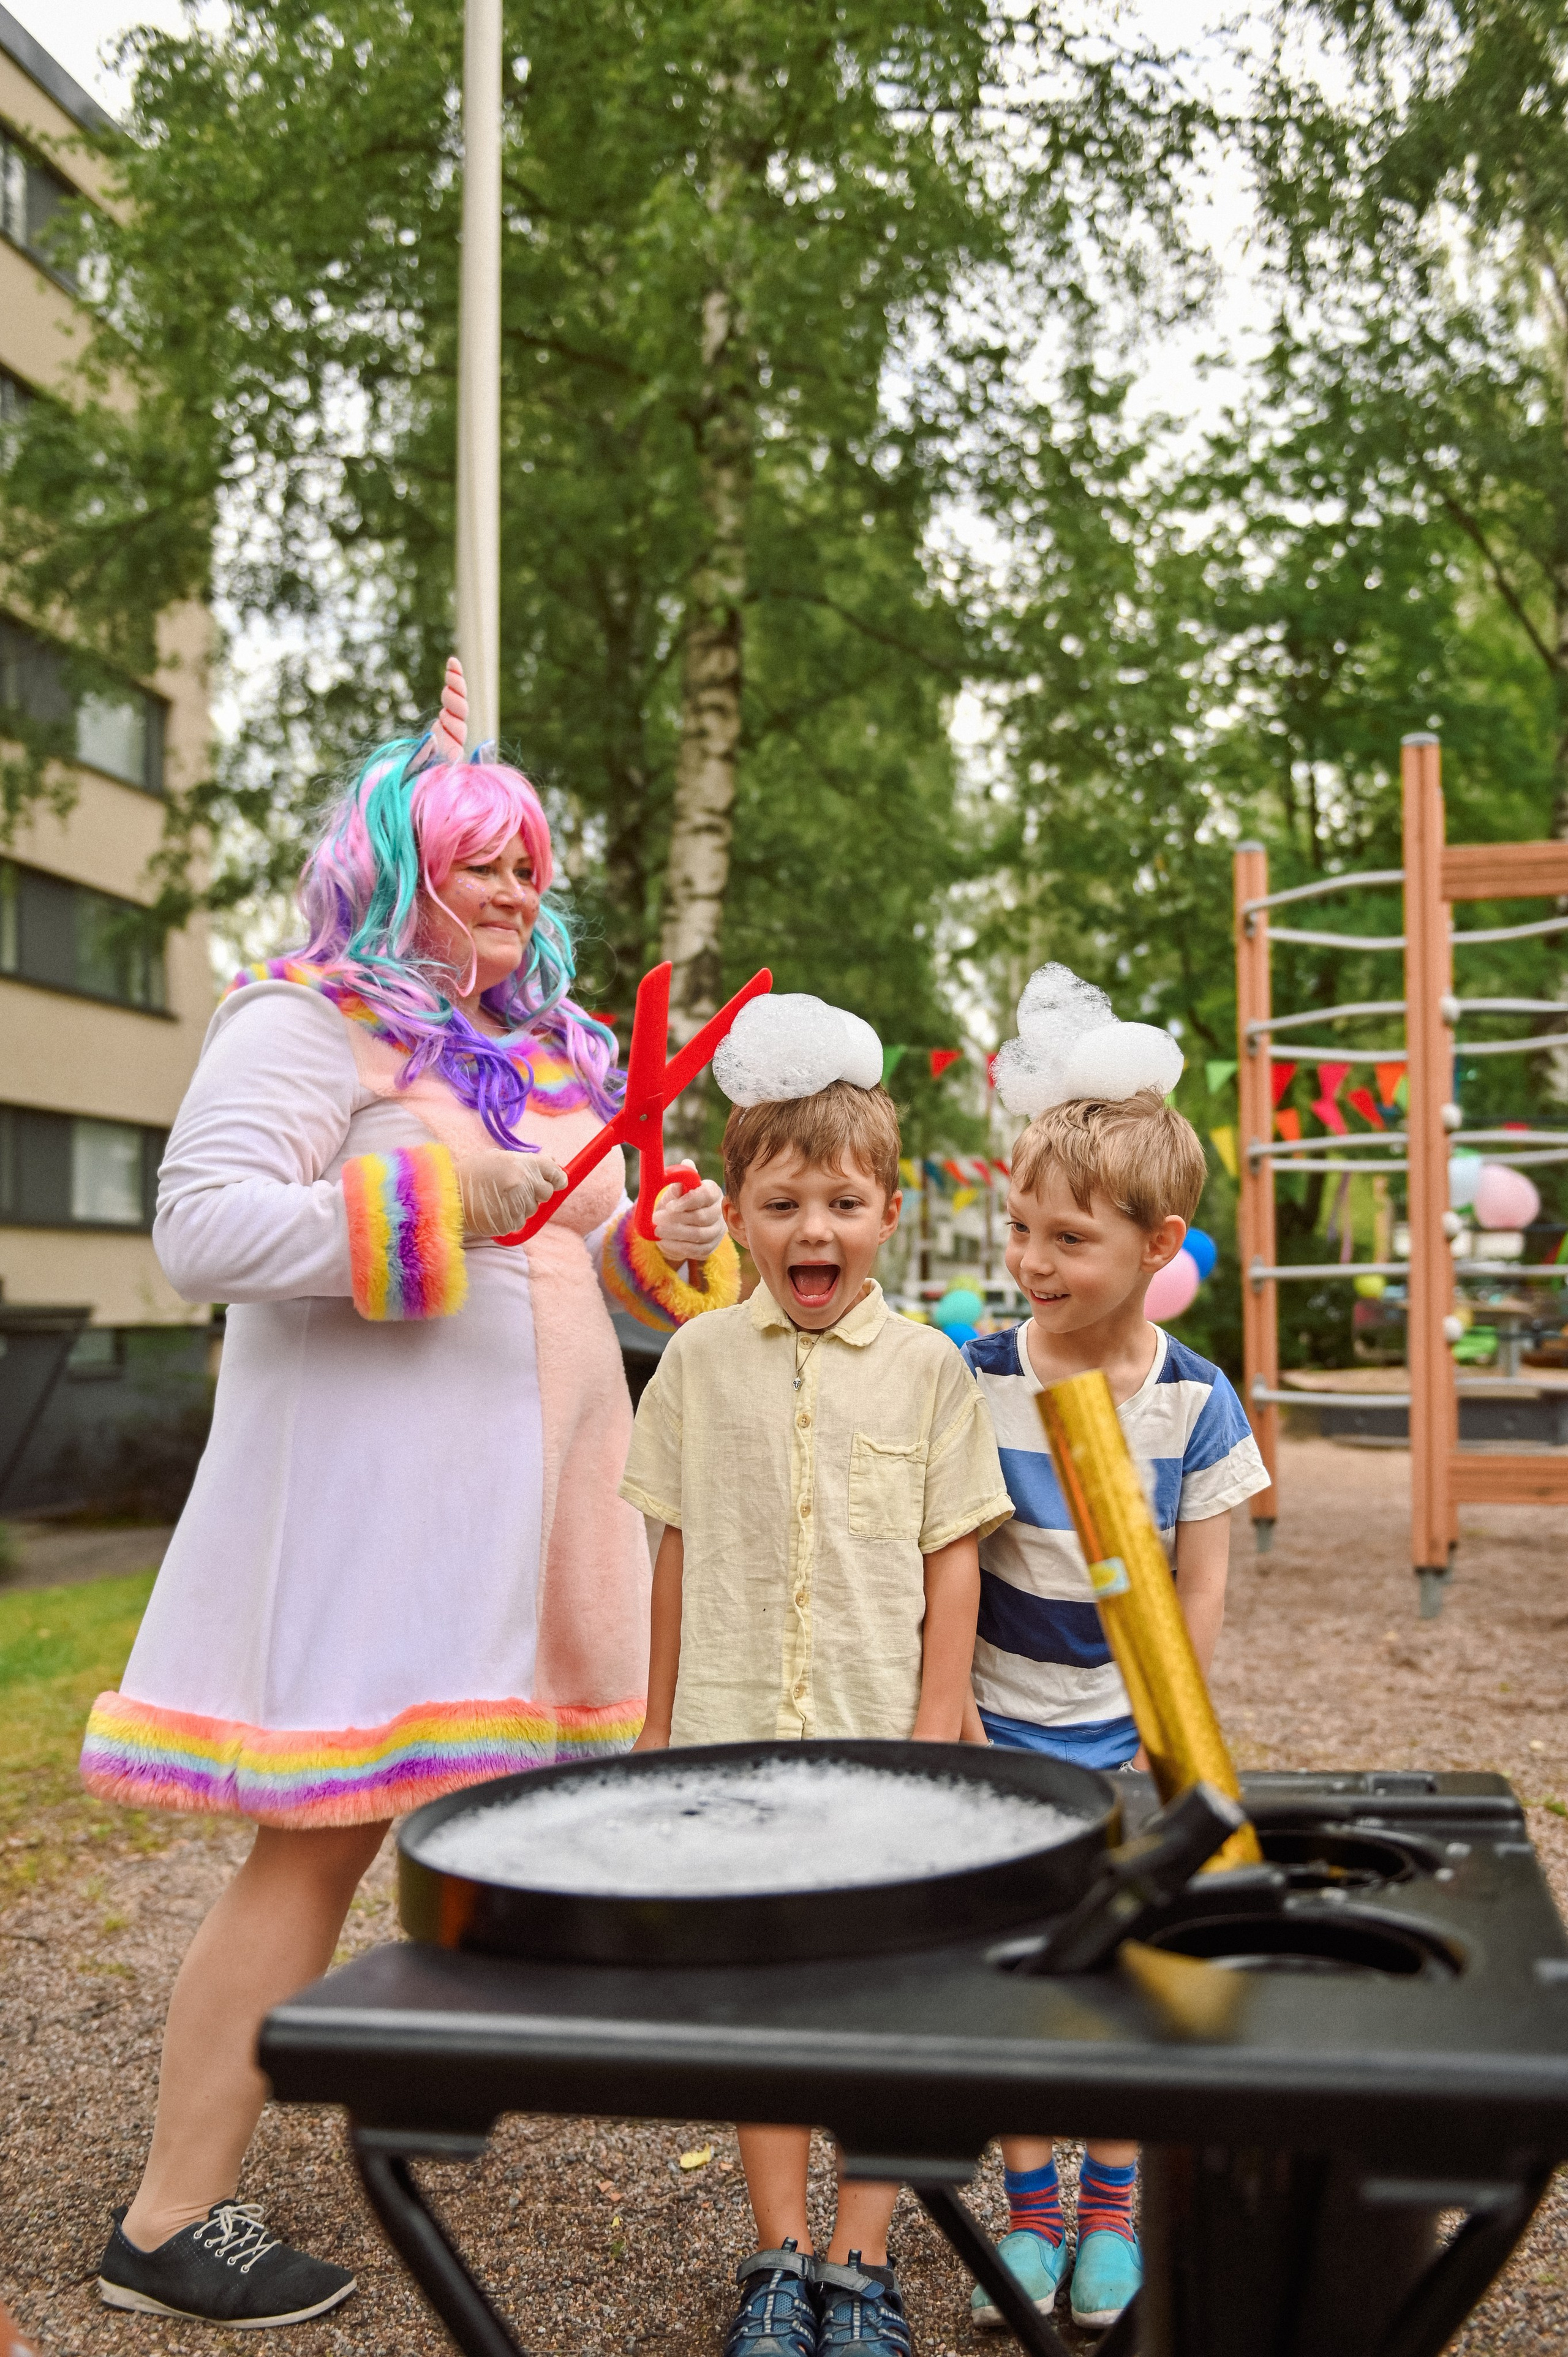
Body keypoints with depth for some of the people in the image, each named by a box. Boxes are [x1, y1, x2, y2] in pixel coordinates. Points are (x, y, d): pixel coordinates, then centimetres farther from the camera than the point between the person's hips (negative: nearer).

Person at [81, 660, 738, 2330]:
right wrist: (445, 1195, -21)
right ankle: (168, 2226, 7)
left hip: (528, 1484, 8)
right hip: (369, 1487, -8)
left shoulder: (547, 1051, 21)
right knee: (323, 1839, -5)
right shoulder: (308, 1021, -5)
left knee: (503, 1812, 13)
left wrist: (662, 1247, 5)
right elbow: (201, 1231, -17)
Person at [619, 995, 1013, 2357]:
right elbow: (681, 1554, 8)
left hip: (880, 1735, -1)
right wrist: (657, 1725, 9)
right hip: (734, 1733, 2)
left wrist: (936, 1731, -5)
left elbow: (954, 1562, -1)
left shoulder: (928, 1367, -3)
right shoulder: (701, 1361, 2)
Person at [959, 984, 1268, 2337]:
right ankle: (1030, 2209, 27)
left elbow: (1203, 1584, -3)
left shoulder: (1195, 1401, -10)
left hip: (1130, 1740, 0)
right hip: (1003, 1730, 0)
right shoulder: (977, 1378, -10)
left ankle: (1112, 2213, 31)